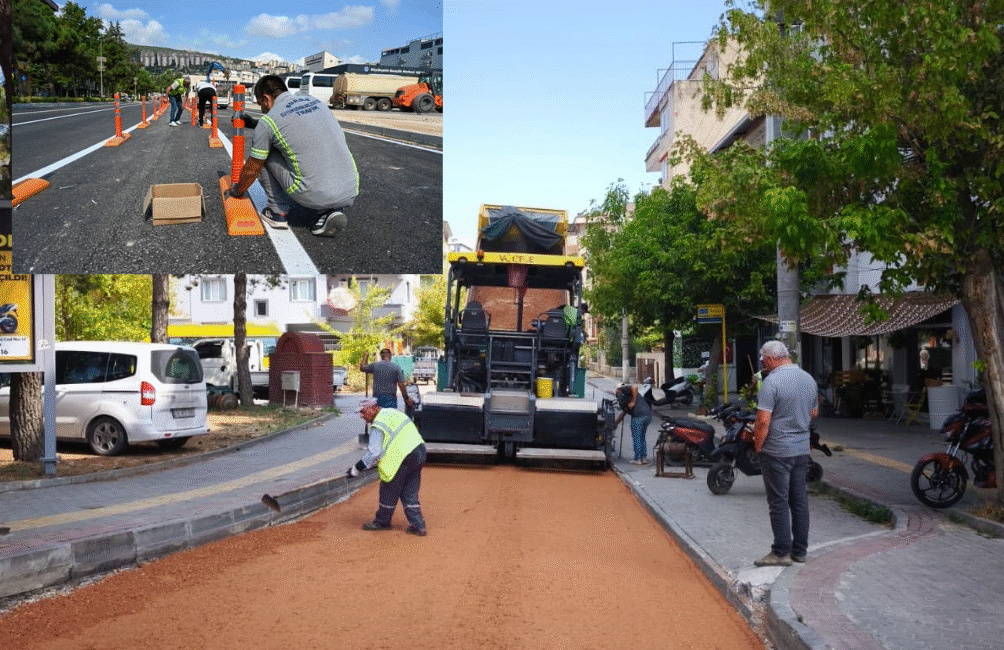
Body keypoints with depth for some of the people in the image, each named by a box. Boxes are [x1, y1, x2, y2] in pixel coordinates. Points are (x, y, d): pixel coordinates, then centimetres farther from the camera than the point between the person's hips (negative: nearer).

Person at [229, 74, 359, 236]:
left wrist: (237, 191, 31)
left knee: (263, 154, 15)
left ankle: (278, 212, 16)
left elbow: (251, 169, 11)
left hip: (313, 196, -5)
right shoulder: (316, 102, 17)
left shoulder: (268, 120, 0)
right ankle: (329, 212, 11)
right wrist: (253, 123, 46)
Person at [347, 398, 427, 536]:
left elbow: (373, 453, -16)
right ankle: (418, 525, 12)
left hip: (404, 459, -9)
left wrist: (356, 469, -8)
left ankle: (382, 521, 25)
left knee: (389, 491, 10)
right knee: (410, 493, 14)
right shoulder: (391, 412, 17)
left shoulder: (378, 426, -12)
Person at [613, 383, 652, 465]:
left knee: (636, 438, 0)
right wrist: (615, 423, 38)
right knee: (641, 437, 18)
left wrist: (633, 402, -10)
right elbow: (623, 412, 37)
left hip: (638, 415, -9)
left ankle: (638, 459, 1)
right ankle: (644, 457, 17)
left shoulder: (623, 390, 6)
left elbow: (635, 388, -13)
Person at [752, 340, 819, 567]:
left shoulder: (772, 382, -17)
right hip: (802, 449, 7)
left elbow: (763, 421, -20)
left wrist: (758, 446, -8)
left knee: (779, 502, -1)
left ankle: (781, 552, 3)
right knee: (800, 500, 12)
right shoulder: (809, 379, 7)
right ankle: (800, 550, 18)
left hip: (777, 452, -7)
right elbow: (814, 412, 18)